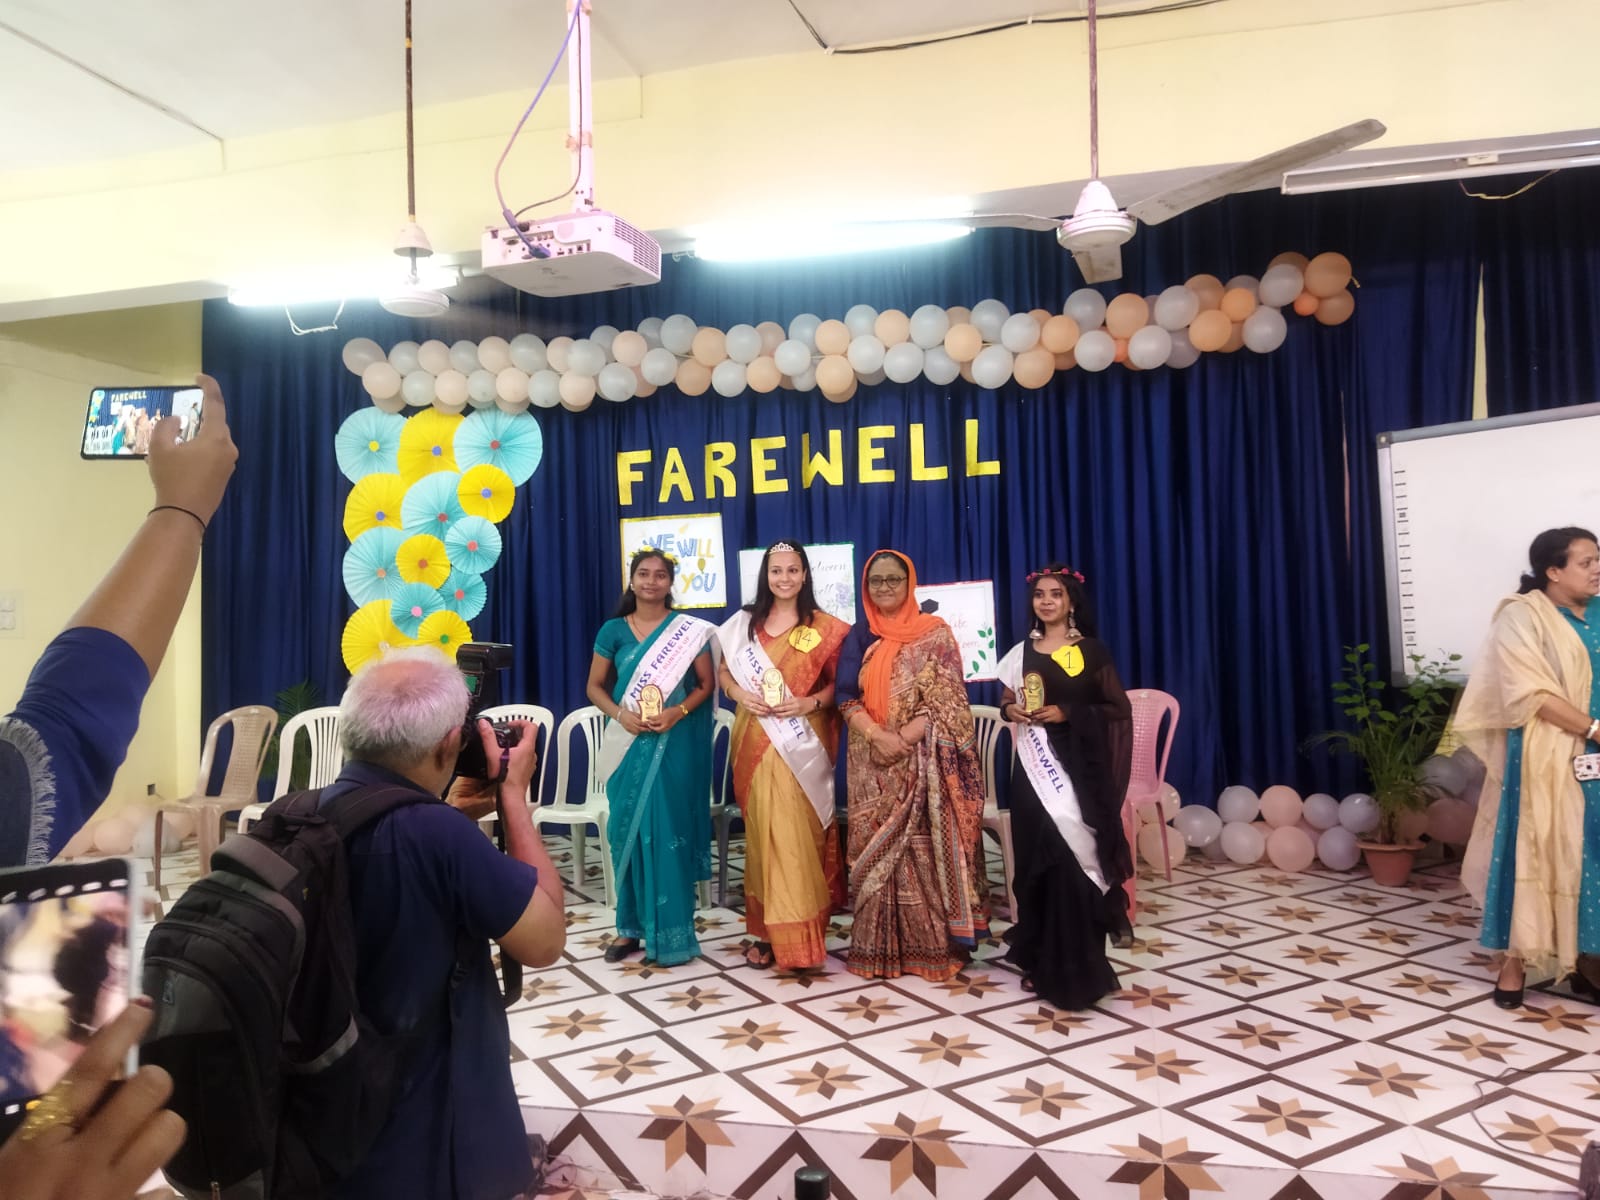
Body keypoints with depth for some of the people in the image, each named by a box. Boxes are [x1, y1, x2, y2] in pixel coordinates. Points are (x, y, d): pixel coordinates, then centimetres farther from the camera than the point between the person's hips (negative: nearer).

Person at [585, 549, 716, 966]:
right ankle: (630, 926, 17)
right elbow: (595, 686, 9)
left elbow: (706, 684, 2)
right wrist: (619, 714, -9)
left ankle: (671, 931, 8)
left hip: (675, 743, -2)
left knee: (669, 831, -2)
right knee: (627, 829, 5)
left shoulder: (689, 630, 0)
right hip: (629, 742, 2)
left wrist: (678, 712, -14)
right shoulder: (614, 630, 6)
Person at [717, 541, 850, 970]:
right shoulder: (743, 623, 8)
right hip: (756, 742, 2)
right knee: (764, 831, 4)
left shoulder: (825, 628, 1)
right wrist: (740, 694, -7)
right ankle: (769, 930, 12)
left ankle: (795, 932, 4)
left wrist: (811, 702, -15)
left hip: (803, 743, -2)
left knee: (798, 833, -4)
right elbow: (723, 672, 13)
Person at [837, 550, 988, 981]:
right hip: (873, 765, 3)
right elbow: (847, 698, 4)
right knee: (877, 850, 6)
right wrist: (877, 735, -14)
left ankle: (932, 945, 10)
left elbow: (947, 699, -7)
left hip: (923, 762, -3)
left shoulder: (935, 632, 0)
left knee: (927, 848, -2)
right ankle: (880, 947, 16)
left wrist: (903, 739, -17)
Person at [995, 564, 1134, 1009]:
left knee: (1071, 857, -8)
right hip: (1033, 763, 4)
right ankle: (1041, 959, 17)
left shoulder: (1091, 651, -1)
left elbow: (1119, 709, -2)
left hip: (1078, 763, -3)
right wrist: (1011, 710, -5)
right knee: (1036, 858, 5)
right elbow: (1006, 701, 18)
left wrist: (1068, 713, -13)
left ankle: (1076, 968, 2)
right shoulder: (1021, 652, 10)